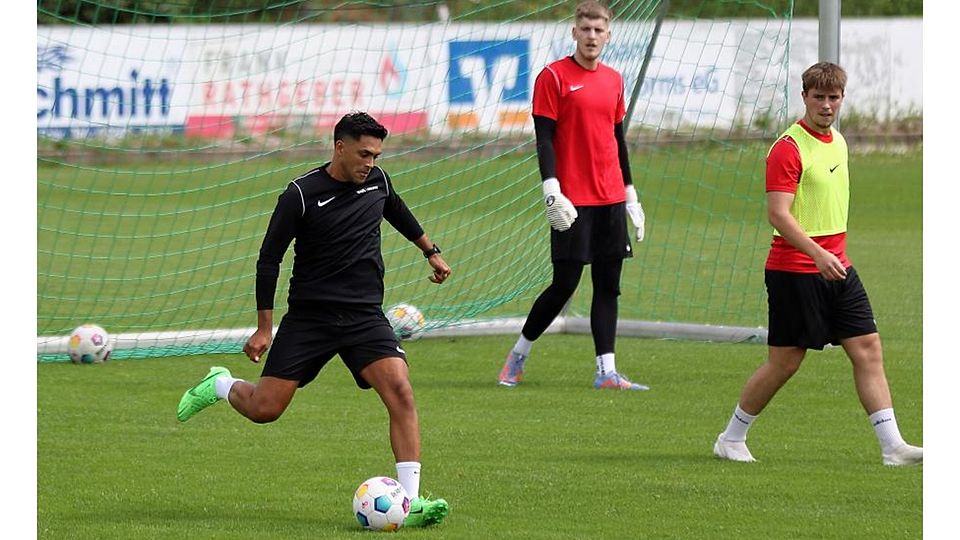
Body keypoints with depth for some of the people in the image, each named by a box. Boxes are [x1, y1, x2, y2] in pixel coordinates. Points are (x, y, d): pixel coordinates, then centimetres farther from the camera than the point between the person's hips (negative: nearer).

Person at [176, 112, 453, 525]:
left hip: (365, 317, 3)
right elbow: (269, 259, -6)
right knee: (264, 409, -6)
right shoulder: (301, 195, -11)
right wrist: (264, 328, -6)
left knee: (399, 392, -19)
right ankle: (220, 386, 30)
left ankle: (410, 502, -19)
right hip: (308, 317, -3)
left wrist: (431, 251, 39)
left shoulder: (376, 180, 4)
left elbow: (398, 212, 29)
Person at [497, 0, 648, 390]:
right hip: (572, 200, -6)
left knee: (608, 284, 2)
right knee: (565, 282, -6)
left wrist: (630, 196, 18)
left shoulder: (613, 80, 13)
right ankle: (517, 356, 12)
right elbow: (543, 139, -9)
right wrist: (552, 191, -18)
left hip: (611, 198, 6)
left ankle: (606, 372, 2)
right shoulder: (553, 77, -5)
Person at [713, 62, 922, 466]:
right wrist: (818, 254, -33)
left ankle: (892, 446, -4)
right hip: (794, 270, -7)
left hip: (837, 267, 7)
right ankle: (731, 439, 15)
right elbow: (777, 213, -22)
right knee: (785, 362, -1)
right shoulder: (788, 148, -13)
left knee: (868, 350, -2)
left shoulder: (837, 142, 13)